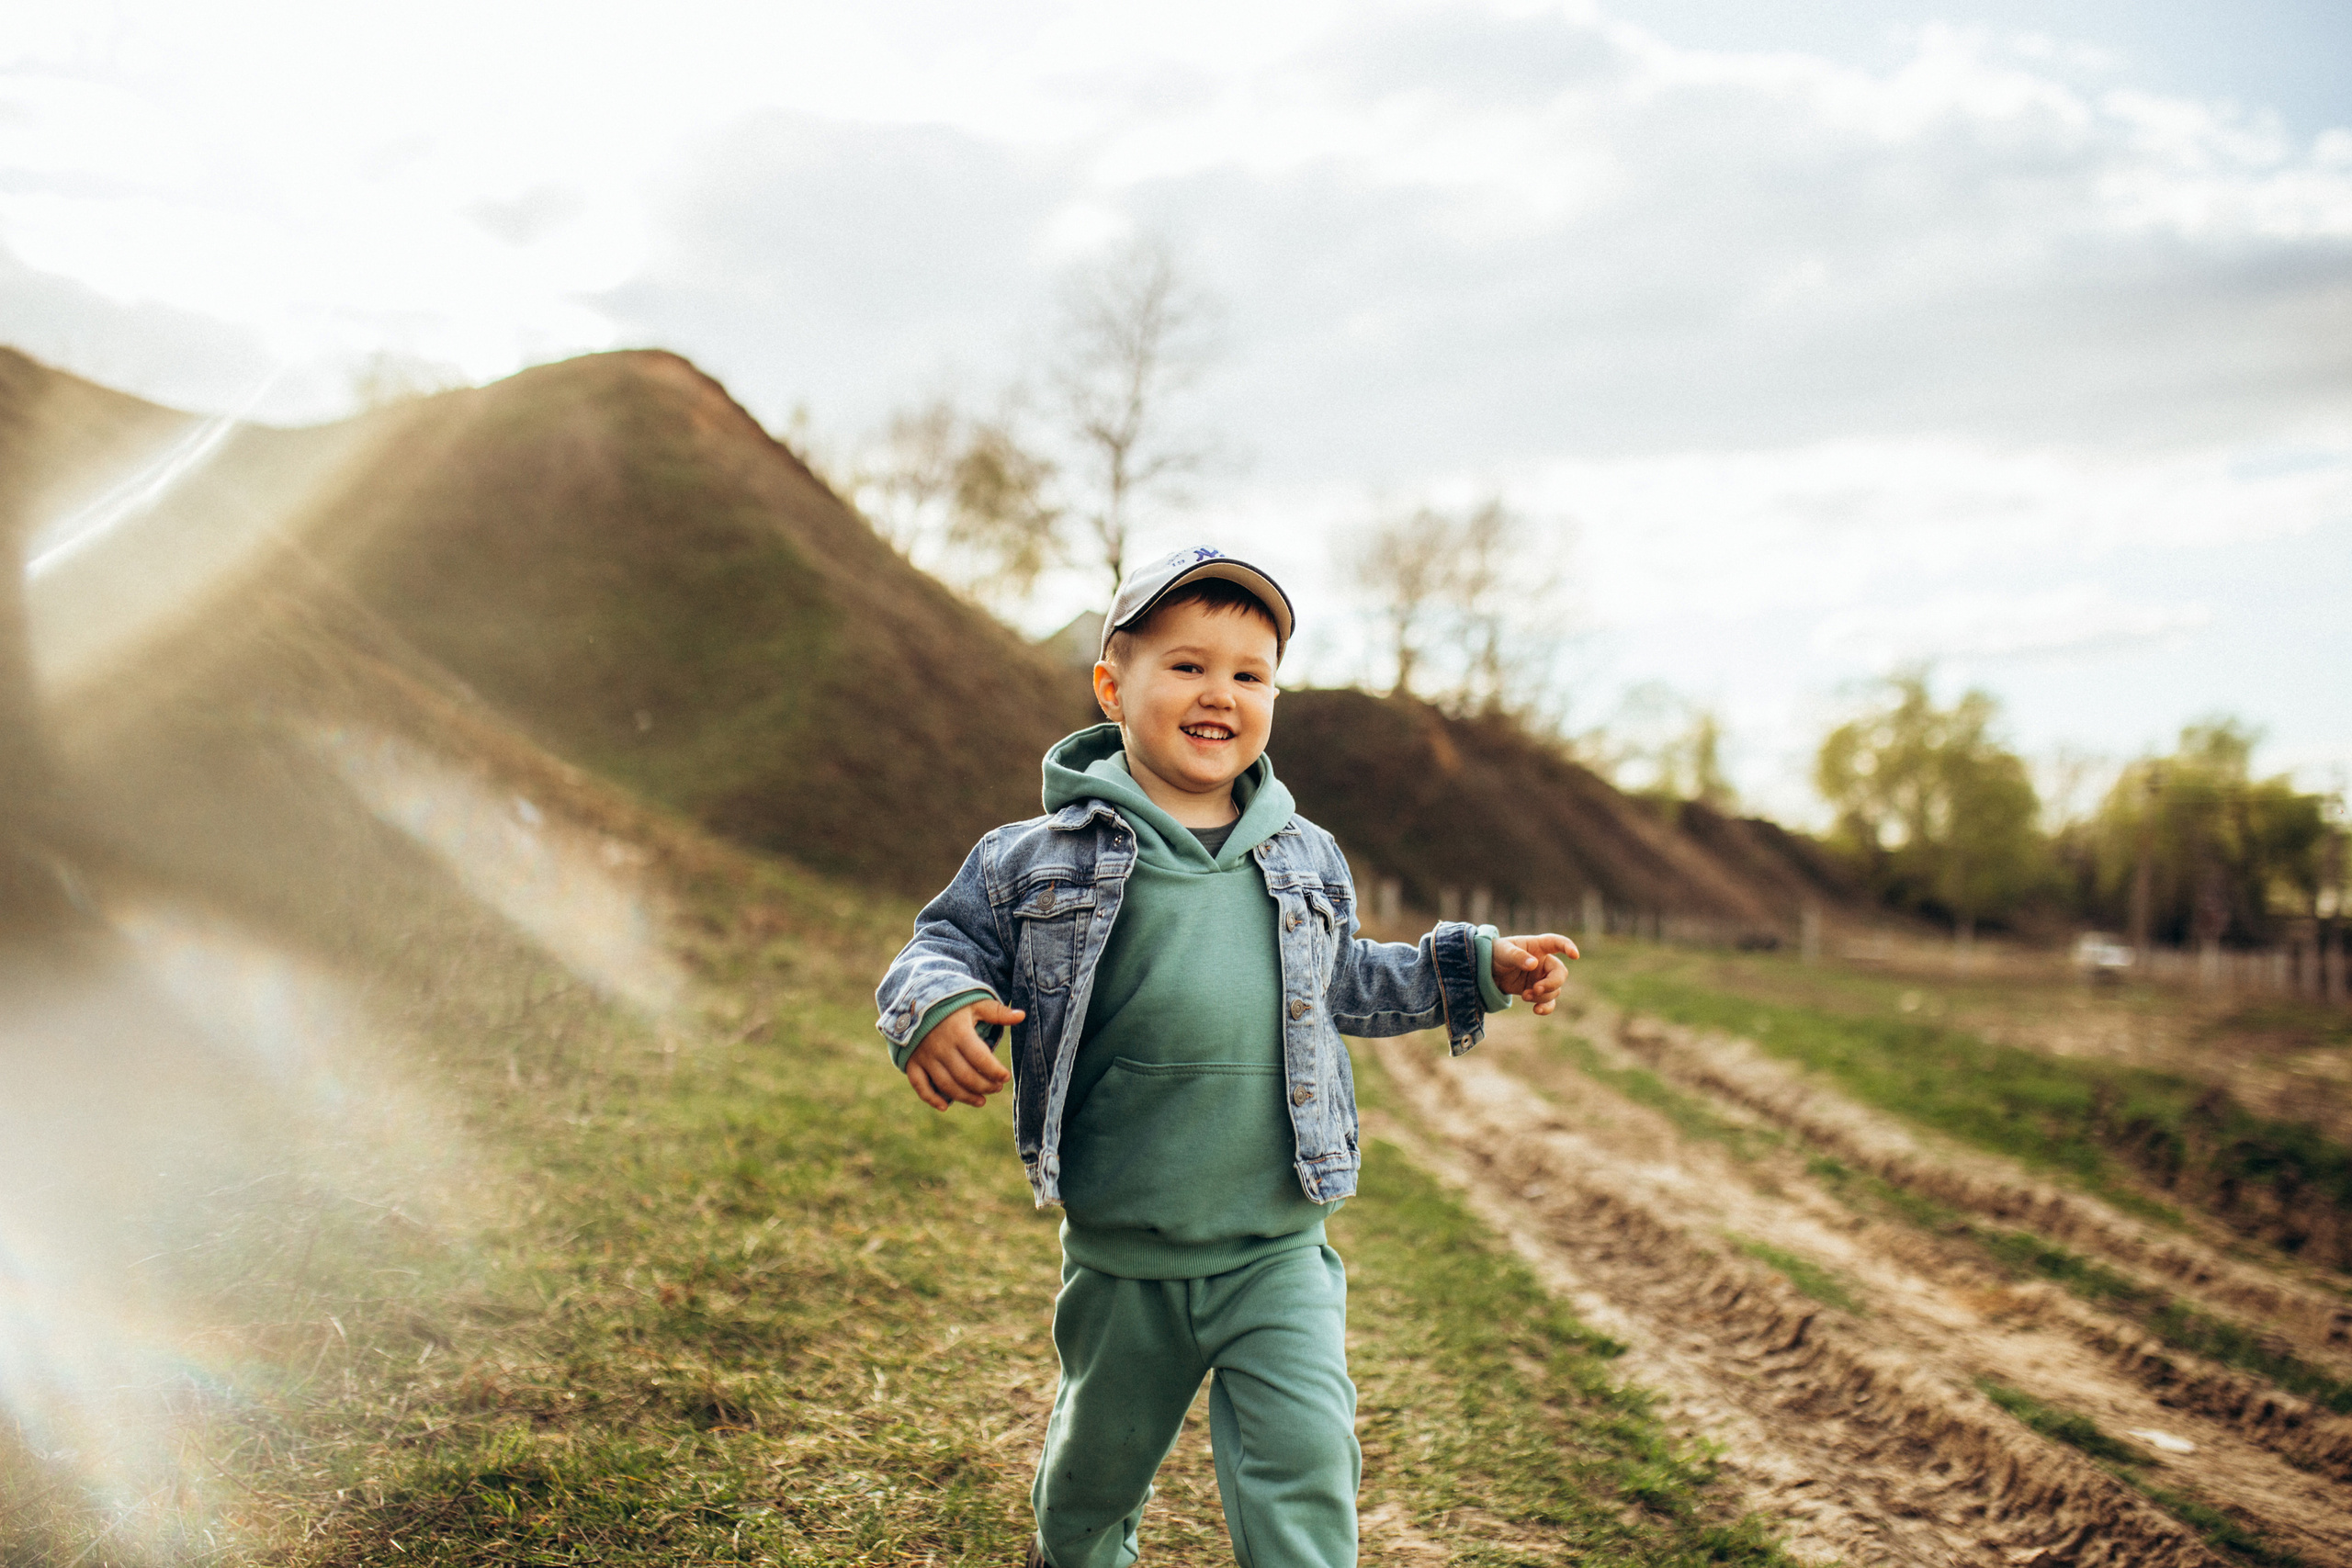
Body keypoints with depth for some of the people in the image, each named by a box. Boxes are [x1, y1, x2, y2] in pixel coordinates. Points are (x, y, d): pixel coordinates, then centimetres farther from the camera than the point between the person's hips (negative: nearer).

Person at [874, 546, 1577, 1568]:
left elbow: (1346, 983, 20)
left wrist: (1476, 968, 14)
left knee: (1306, 1467, -11)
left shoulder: (1306, 862, 5)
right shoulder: (1043, 860, -7)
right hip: (1120, 1260, -1)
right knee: (1096, 1471, 21)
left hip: (1278, 1256, 1)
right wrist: (934, 1005, -22)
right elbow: (950, 939, 1)